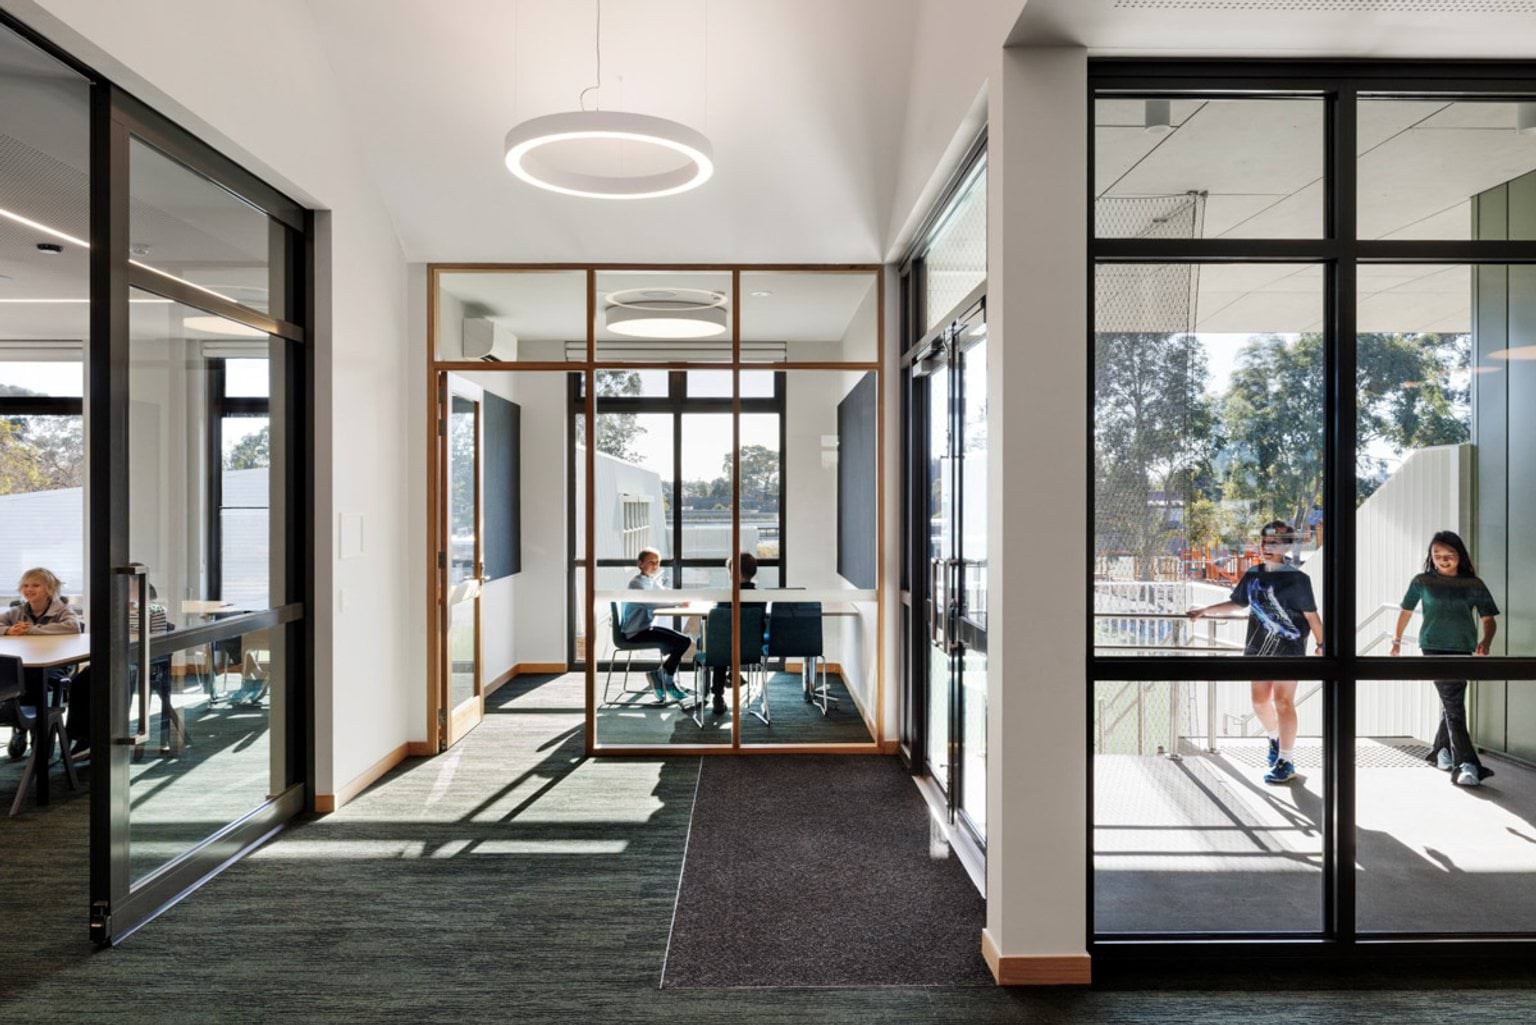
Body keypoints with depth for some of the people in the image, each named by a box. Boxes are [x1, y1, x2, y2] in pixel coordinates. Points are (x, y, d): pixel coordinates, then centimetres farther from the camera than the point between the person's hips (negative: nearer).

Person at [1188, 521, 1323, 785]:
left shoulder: (1297, 578, -8)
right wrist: (1205, 610, 17)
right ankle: (1276, 738, 38)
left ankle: (1286, 761, 1)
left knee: (1282, 701, -7)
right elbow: (1236, 603, 19)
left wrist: (1321, 644, -5)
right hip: (1259, 647, 5)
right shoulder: (1252, 575, 7)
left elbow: (1311, 615, -5)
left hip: (1289, 648, -5)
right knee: (1260, 701, 9)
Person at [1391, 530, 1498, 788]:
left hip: (1462, 650, 3)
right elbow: (1406, 611, 12)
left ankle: (1441, 750, 34)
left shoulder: (1473, 585, 2)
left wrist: (1486, 641, -21)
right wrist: (1397, 639, 21)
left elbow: (1489, 619, -1)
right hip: (1434, 648, -3)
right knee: (1453, 704, -12)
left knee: (1451, 702, 14)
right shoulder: (1422, 582, -1)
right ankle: (1466, 764, -16)